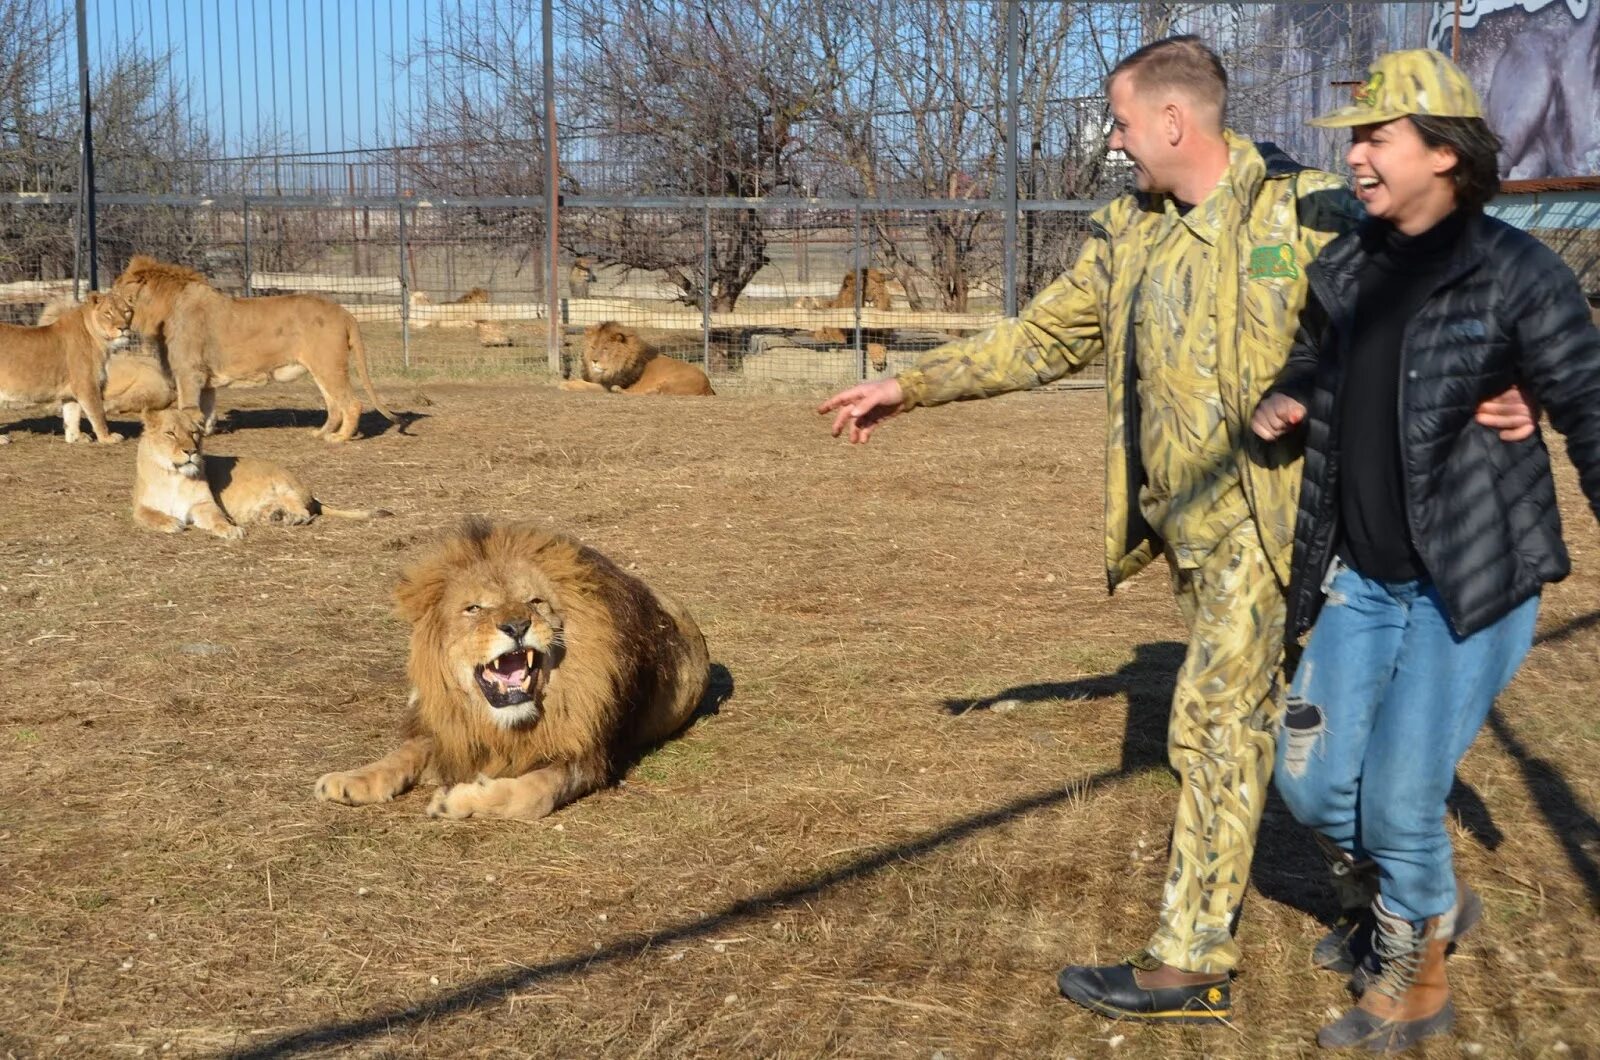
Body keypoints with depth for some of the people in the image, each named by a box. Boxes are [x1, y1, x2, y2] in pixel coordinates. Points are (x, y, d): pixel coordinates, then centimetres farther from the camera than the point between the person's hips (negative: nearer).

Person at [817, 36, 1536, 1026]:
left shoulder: (1305, 213, -12)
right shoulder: (1133, 232, 8)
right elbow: (1044, 337, 14)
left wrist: (1494, 388, -33)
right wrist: (908, 386, 12)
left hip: (1263, 514, -7)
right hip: (1186, 523, 7)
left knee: (1216, 724, -6)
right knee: (1257, 711, 17)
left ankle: (1193, 964, 4)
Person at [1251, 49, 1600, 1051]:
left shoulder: (1516, 272, -11)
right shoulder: (1345, 267, 5)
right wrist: (1280, 403, -1)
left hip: (1470, 582, -6)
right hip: (1362, 579, 6)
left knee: (1400, 798, -3)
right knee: (1314, 780, 8)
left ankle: (1412, 979, 24)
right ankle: (1435, 902, 37)